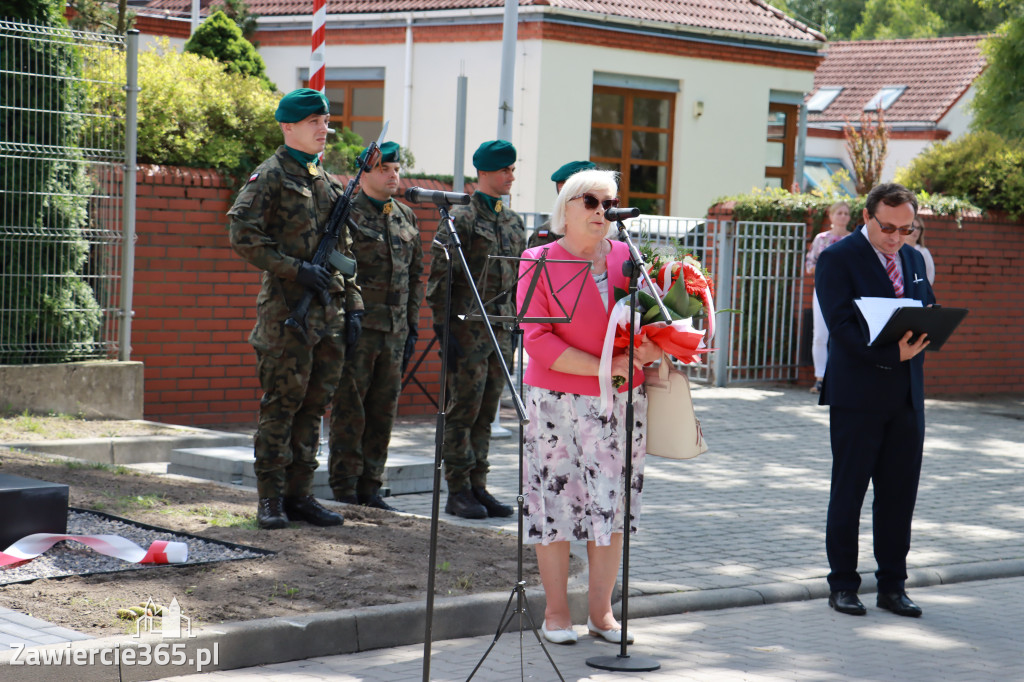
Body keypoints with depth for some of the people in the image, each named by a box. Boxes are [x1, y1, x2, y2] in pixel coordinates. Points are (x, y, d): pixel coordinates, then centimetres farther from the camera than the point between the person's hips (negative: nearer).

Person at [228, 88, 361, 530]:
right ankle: (271, 498, 3)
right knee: (281, 404, -4)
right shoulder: (271, 176, -4)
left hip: (329, 311, 7)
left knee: (315, 404, 8)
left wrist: (352, 305, 14)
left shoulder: (329, 182, 18)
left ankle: (299, 493, 14)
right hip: (287, 310, -7)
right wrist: (297, 269, -17)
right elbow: (243, 236, -14)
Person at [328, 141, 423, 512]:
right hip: (356, 328, -6)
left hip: (394, 330, 6)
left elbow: (415, 275, 19)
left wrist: (412, 327, 15)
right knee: (349, 411, -2)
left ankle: (370, 488, 16)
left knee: (383, 412, 8)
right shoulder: (346, 214, -5)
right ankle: (344, 492, 4)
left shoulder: (405, 217, 15)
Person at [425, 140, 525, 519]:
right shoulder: (461, 219, -7)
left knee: (486, 413, 9)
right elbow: (440, 277, -9)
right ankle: (458, 491, 2)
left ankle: (477, 487, 15)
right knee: (463, 410, -3)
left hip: (501, 328, 7)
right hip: (468, 327, -7)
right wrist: (444, 329, -14)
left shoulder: (513, 222, 15)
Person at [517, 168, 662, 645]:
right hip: (559, 400, -3)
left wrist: (649, 348, -9)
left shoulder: (627, 257, 8)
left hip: (623, 400, 3)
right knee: (555, 502, 0)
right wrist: (603, 366, -18)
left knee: (613, 502, 4)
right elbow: (536, 337, -10)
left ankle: (601, 610, 15)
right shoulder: (539, 263, -2)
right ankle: (556, 611, 12)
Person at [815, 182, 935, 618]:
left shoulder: (913, 260, 14)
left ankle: (893, 586, 16)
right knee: (848, 493, 3)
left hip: (906, 398, 6)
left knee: (899, 495, 7)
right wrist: (892, 355, -24)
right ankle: (842, 584, 13)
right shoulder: (838, 259, -6)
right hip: (857, 396, -5)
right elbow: (842, 325, -15)